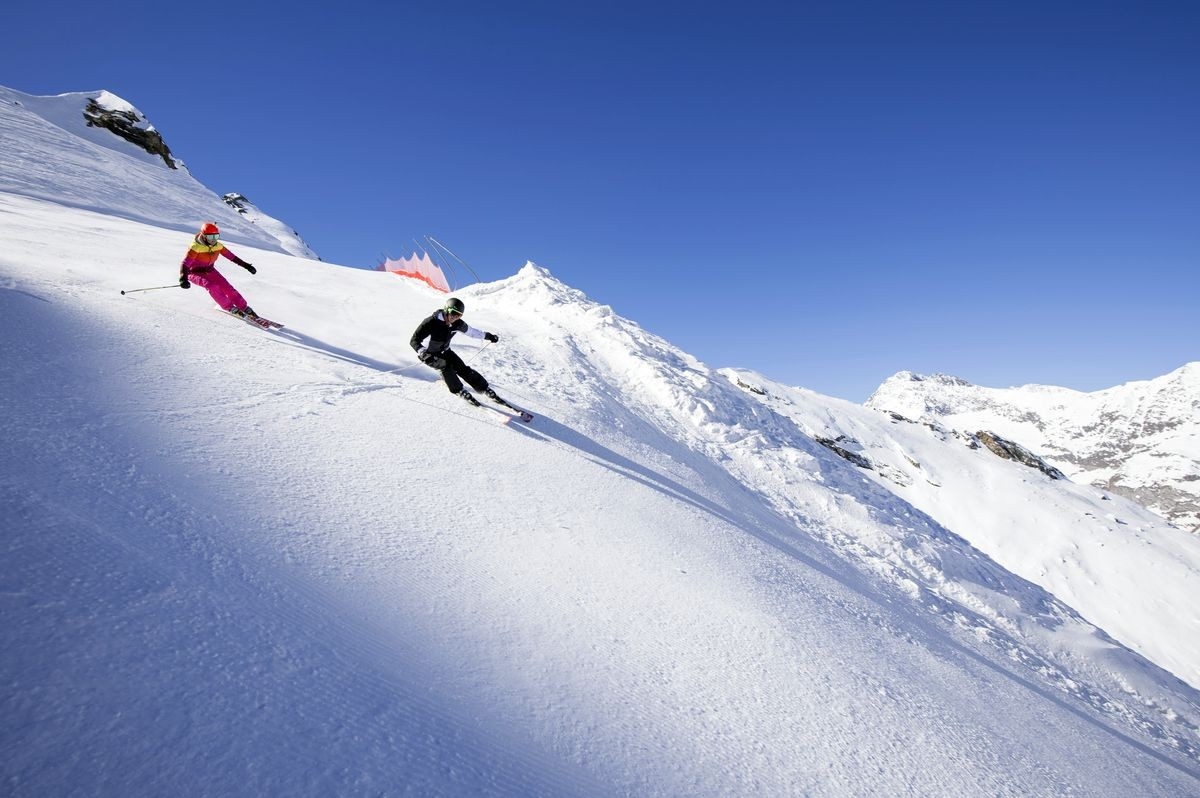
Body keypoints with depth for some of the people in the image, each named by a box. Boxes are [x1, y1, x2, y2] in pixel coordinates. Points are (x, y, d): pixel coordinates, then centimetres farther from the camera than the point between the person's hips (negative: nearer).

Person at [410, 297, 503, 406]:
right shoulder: (431, 322, -32)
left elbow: (470, 331, 6)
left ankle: (485, 389, -2)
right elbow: (414, 341, -32)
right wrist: (424, 353, -49)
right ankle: (458, 390, -10)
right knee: (445, 365, -29)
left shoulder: (457, 324, -15)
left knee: (462, 368, -11)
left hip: (444, 351, 4)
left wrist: (488, 336, 13)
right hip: (428, 354, -4)